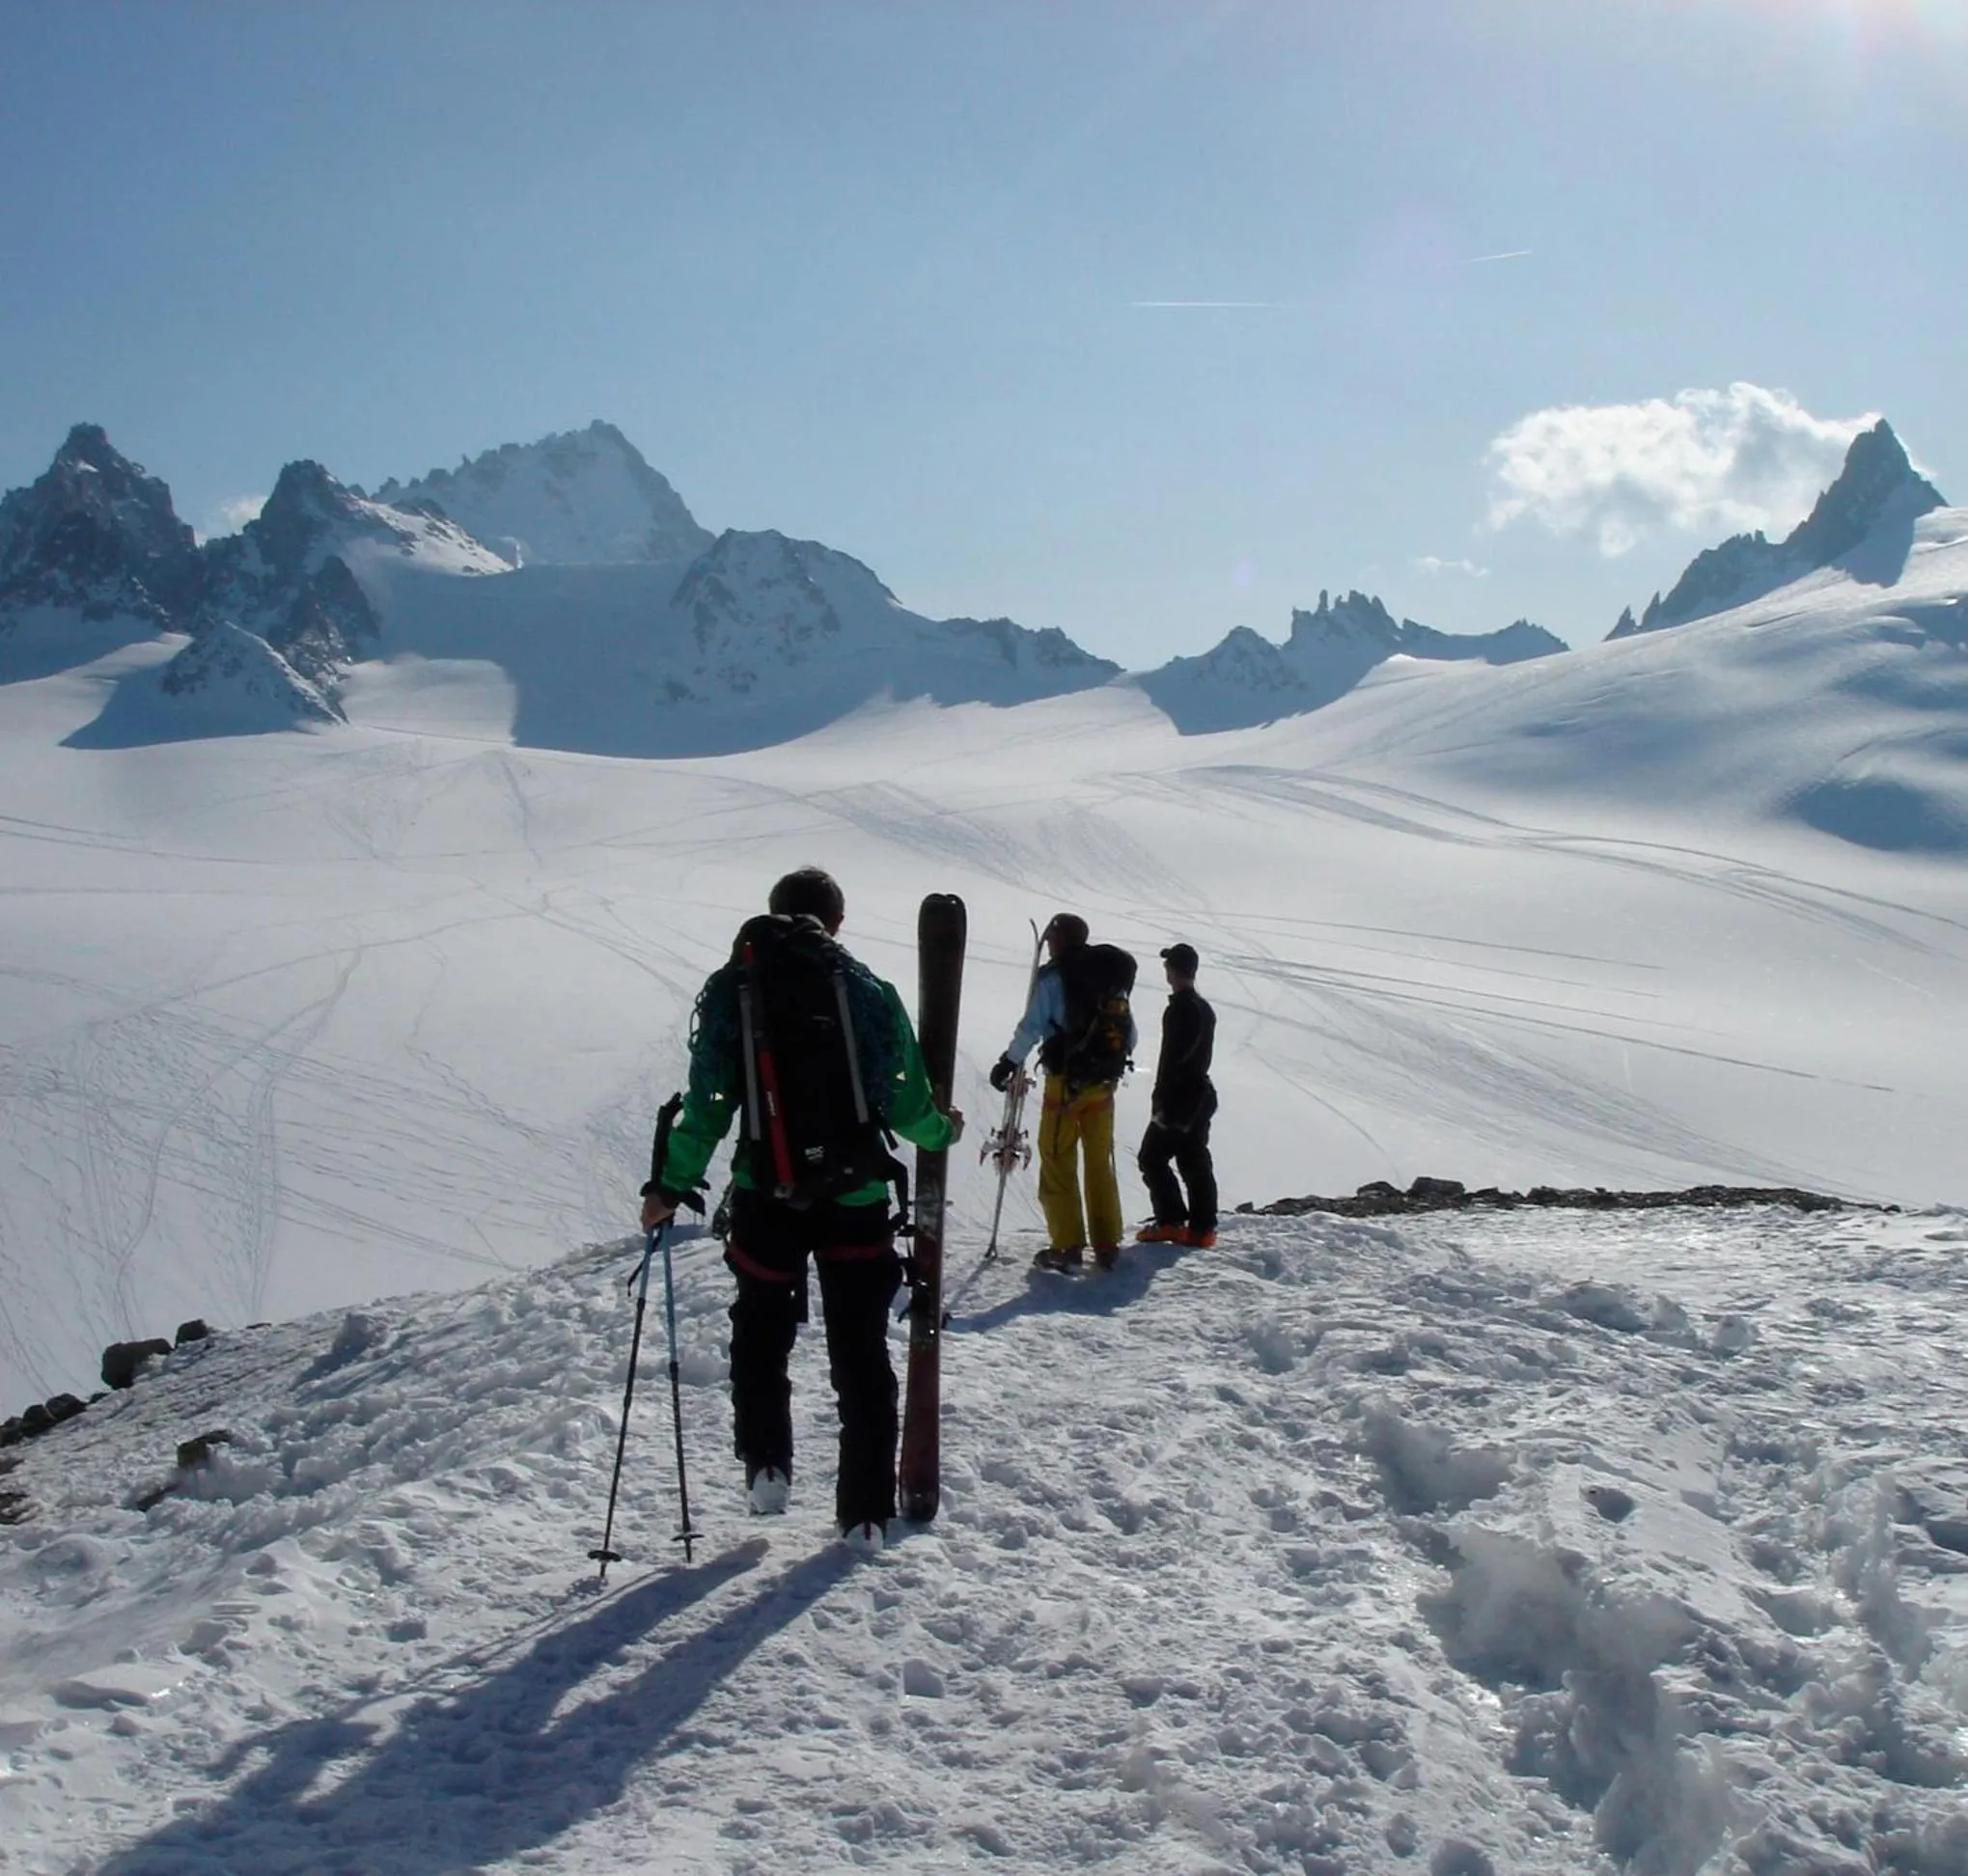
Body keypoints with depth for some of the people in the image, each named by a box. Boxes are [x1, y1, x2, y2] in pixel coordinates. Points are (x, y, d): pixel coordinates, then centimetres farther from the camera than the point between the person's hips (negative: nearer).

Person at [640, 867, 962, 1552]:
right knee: (860, 1353, 10)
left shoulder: (731, 990, -1)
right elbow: (905, 1106, -1)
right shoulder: (869, 992, -2)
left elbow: (707, 1105, -5)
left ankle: (766, 1465, 13)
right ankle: (866, 1513, 12)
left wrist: (670, 1186, 4)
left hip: (765, 1199, 0)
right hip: (856, 1201, 0)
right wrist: (942, 1130, 20)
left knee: (760, 1333, 24)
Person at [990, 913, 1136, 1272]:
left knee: (1058, 1162, 1)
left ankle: (1067, 1246, -2)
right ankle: (1107, 1245, 14)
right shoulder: (1113, 978, 11)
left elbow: (1031, 1027, -13)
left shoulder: (1053, 977, -8)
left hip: (1066, 1081, -6)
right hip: (1104, 1082, 6)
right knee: (1100, 1162, 14)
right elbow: (1130, 1032, 14)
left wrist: (1008, 1063, -3)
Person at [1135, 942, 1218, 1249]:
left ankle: (1171, 1222, -2)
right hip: (1202, 1094, 8)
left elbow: (1172, 1059, -21)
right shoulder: (1206, 1009, 11)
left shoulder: (1180, 1009, -17)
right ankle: (1202, 1227, 9)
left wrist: (1161, 1101, -17)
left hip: (1179, 1097, -8)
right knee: (1195, 1162, 10)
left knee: (1152, 1158, 1)